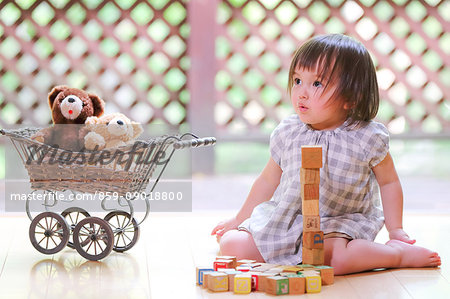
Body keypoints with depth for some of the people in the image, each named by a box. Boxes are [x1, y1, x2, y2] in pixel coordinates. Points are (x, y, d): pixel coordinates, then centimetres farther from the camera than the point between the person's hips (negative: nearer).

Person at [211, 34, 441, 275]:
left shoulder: (368, 138, -8)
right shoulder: (287, 133, 0)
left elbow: (389, 182, 7)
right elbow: (268, 180, 15)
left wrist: (396, 229, 4)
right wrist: (240, 219, 21)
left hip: (341, 222, -3)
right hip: (287, 218, 4)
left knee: (336, 257, -37)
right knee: (230, 244, -16)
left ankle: (400, 254, -12)